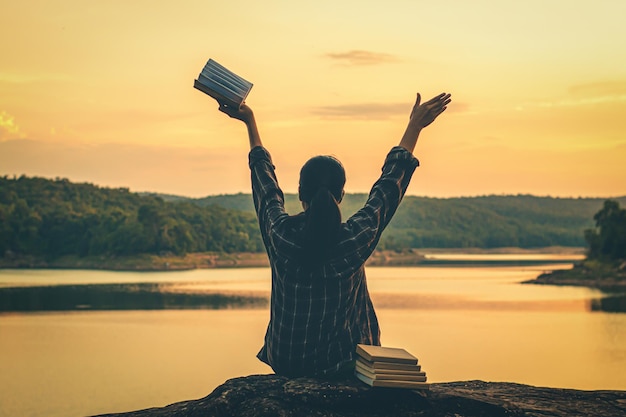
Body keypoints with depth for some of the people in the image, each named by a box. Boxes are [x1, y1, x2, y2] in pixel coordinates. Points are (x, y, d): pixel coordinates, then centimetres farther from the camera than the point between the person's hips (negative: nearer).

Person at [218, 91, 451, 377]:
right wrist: (414, 126, 8)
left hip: (284, 362, 2)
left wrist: (250, 122, 18)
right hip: (339, 365, -2)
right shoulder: (355, 239, -19)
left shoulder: (279, 233, -15)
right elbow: (390, 182, -4)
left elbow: (264, 177, 4)